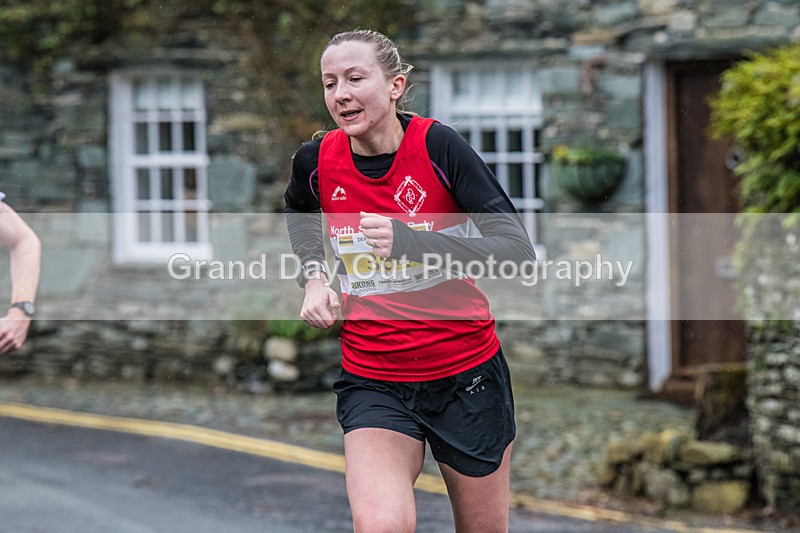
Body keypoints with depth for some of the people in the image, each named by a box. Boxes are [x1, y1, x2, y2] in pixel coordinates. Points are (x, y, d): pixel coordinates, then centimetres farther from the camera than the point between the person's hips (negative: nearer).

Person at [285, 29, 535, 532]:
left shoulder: (437, 145, -13)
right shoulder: (317, 161, -3)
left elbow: (519, 249, -19)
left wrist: (410, 241, -30)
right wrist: (315, 278, 3)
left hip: (467, 376, -1)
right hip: (373, 383, 1)